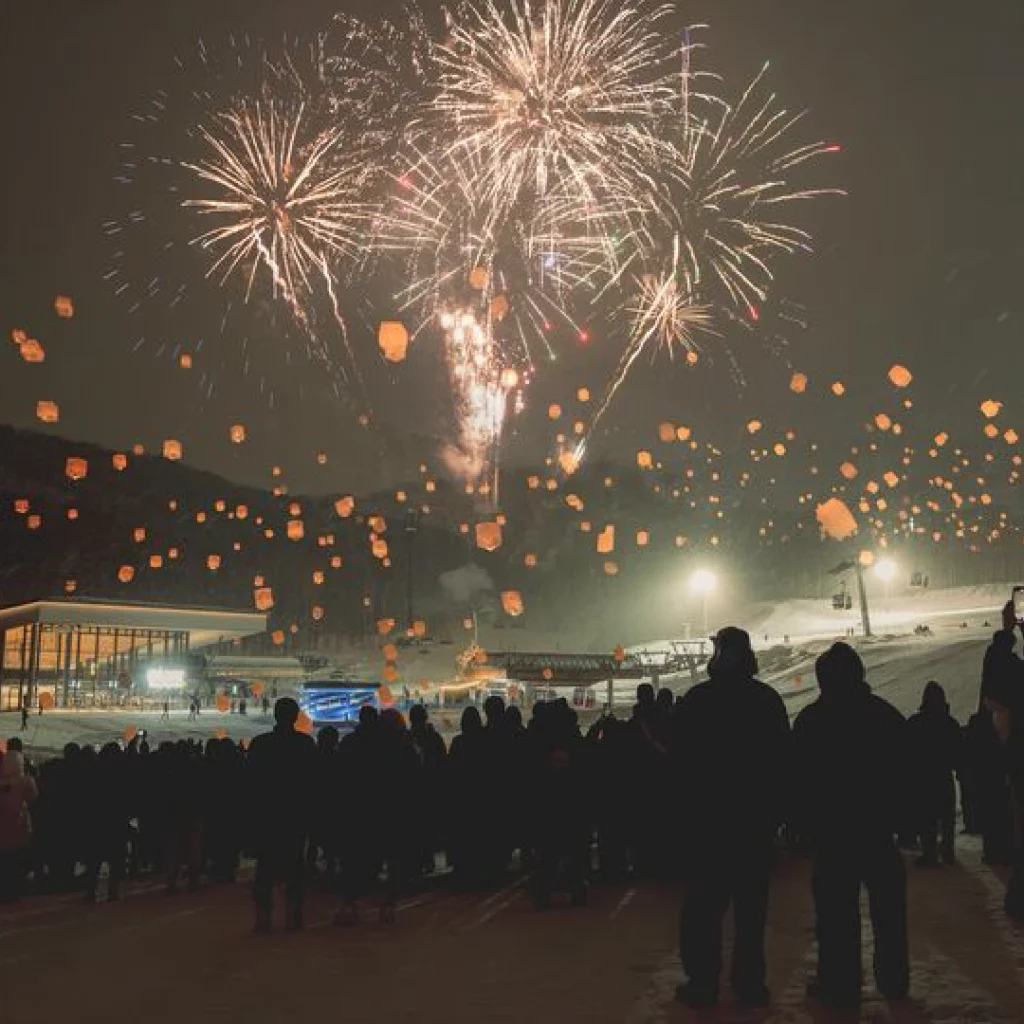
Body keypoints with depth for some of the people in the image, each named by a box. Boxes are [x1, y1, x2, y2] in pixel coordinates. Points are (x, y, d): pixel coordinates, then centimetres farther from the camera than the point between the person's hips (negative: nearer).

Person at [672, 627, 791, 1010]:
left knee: (703, 904, 3)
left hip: (706, 813, -1)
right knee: (751, 904, 5)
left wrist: (686, 806, 6)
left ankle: (703, 982, 2)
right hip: (757, 815, 2)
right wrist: (776, 809, 8)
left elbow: (681, 760, -2)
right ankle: (749, 982, 5)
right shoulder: (769, 700, 1)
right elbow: (783, 759, 3)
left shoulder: (694, 700, -4)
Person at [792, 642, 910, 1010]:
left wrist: (804, 823, 3)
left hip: (832, 825, -3)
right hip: (880, 824, 4)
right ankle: (894, 980, 20)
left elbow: (800, 777, -6)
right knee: (888, 904, 13)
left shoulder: (810, 719, -7)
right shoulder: (887, 714, 3)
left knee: (837, 907, -2)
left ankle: (841, 985, -1)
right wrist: (898, 814, 15)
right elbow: (905, 769, 8)